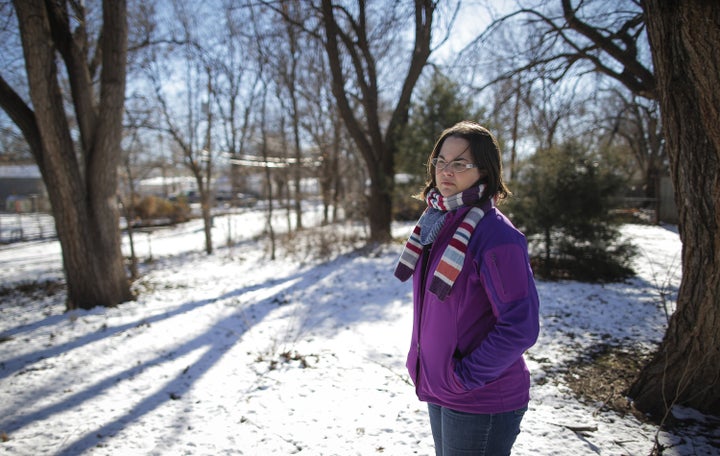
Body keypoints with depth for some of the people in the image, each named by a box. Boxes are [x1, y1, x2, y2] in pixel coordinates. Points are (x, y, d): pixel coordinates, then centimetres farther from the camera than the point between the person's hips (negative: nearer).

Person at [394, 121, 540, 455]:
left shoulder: (496, 234, -21)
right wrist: (422, 362, 8)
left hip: (480, 404, -7)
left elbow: (520, 327, -23)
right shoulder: (436, 223, 3)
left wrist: (466, 376, -18)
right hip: (439, 393, 8)